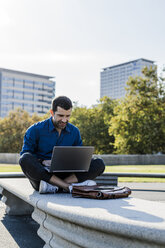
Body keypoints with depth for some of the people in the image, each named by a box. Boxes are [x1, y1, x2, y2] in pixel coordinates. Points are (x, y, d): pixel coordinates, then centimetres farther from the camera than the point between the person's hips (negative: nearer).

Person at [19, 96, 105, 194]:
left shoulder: (75, 131, 9)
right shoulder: (35, 130, -1)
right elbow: (25, 155, -1)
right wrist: (43, 162, -20)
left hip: (66, 174, 3)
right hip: (41, 173, -2)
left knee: (99, 164, -16)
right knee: (25, 159, -34)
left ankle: (54, 186, -32)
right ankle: (70, 186, -34)